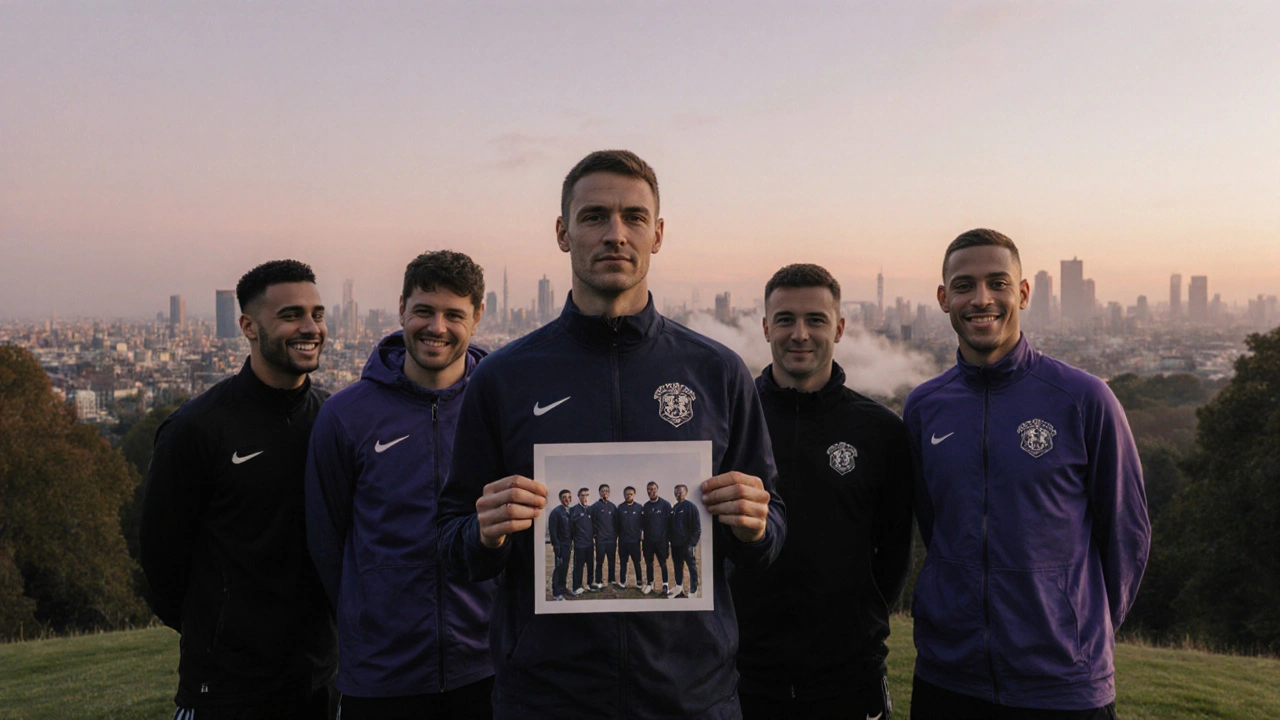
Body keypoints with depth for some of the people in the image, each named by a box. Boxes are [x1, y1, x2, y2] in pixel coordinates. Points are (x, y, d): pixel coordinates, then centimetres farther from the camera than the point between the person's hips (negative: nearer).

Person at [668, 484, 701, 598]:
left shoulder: (691, 507, -8)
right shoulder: (673, 508, 12)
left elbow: (697, 526, -11)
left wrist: (693, 542, -15)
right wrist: (670, 538, 10)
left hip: (687, 543, -7)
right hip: (675, 543, 7)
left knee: (692, 567, 1)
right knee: (678, 566, 14)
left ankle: (693, 592, 3)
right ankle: (679, 588, 24)